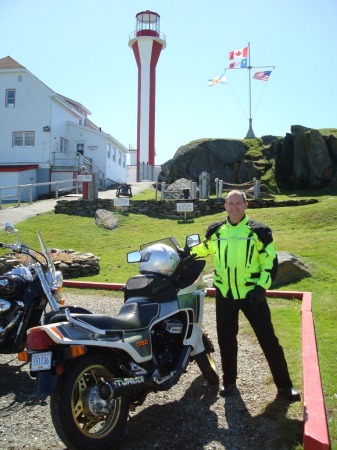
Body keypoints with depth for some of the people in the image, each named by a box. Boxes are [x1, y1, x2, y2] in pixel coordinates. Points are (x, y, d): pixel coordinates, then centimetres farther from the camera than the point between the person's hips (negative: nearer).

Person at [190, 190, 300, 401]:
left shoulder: (258, 231, -8)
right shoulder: (215, 231, 2)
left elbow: (270, 260, -5)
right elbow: (206, 247, 23)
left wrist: (262, 287, -13)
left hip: (252, 293, -3)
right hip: (224, 294, 3)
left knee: (268, 339, 1)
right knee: (226, 339, 12)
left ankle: (284, 384, 15)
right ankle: (229, 380, 31)